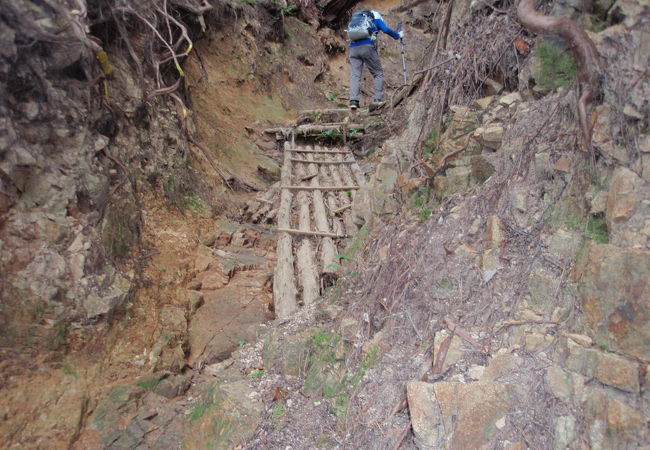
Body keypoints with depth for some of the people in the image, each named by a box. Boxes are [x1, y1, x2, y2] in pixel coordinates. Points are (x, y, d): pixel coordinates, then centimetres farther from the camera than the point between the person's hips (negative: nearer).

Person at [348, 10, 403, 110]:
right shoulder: (376, 18, 18)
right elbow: (386, 30, 5)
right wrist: (398, 35, 18)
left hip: (353, 48, 4)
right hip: (367, 47, -4)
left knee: (355, 75, 1)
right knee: (378, 74, 5)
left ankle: (353, 101, -16)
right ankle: (378, 100, -5)